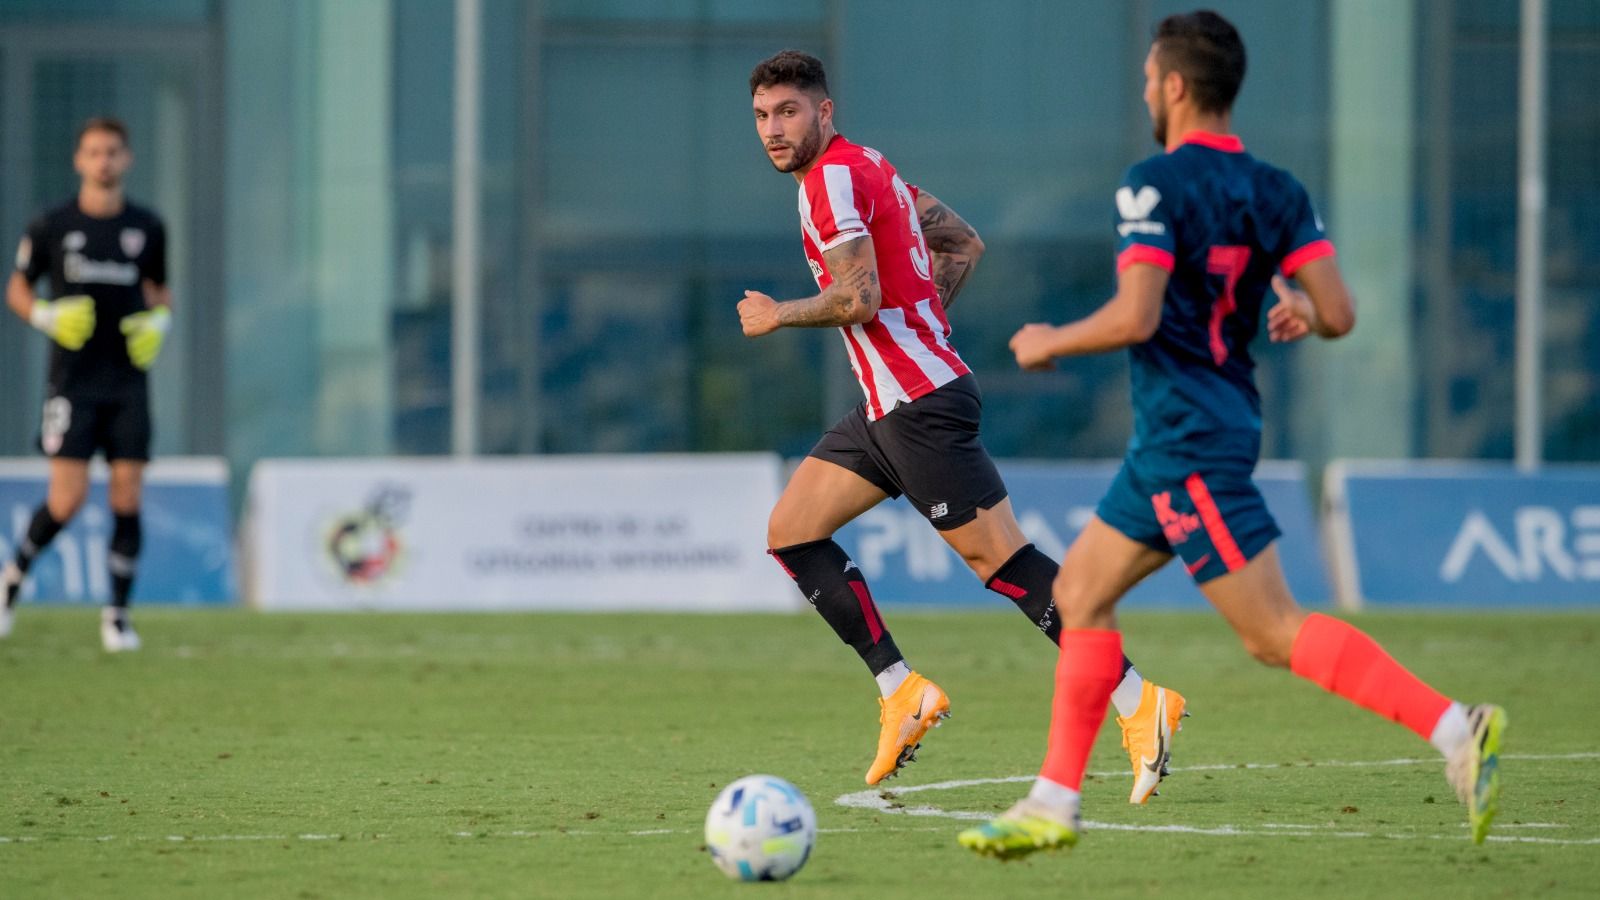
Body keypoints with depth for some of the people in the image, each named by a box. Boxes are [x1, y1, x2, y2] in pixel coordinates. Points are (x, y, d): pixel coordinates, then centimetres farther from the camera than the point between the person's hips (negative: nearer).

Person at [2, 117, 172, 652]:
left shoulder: (146, 228, 6)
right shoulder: (51, 227, 0)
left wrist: (159, 322, -2)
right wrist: (44, 316, -10)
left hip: (128, 382, 2)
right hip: (73, 381, -2)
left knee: (128, 499, -4)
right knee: (67, 499, -10)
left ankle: (117, 615, 5)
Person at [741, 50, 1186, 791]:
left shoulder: (833, 177, -12)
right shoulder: (867, 167, 17)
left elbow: (858, 298, -22)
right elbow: (964, 243, 24)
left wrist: (777, 315, -7)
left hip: (923, 407, -11)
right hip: (890, 405, 11)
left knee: (1001, 560, -10)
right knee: (791, 532, 8)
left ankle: (1138, 702, -9)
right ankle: (903, 693, 4)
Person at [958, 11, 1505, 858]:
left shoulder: (1156, 184, -15)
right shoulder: (1276, 191, 7)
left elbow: (1134, 318, -23)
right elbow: (1337, 314, 0)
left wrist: (1049, 343, -6)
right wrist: (1299, 313, 23)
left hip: (1187, 437, -9)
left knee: (1274, 633, -11)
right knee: (1079, 592, 16)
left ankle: (1455, 727, -20)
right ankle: (1052, 805, 17)